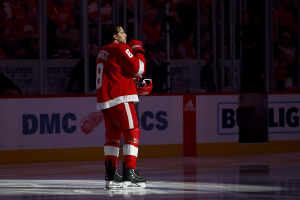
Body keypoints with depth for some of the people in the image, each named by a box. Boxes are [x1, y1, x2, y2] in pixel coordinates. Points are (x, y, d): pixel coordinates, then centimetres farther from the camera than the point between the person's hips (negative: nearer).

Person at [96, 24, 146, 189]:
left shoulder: (103, 52, 20)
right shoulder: (121, 49, -7)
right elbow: (138, 69, -13)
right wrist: (138, 50, 3)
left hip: (105, 100, 9)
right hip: (120, 99, -9)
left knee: (113, 135, 12)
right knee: (132, 134, -6)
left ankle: (110, 175, 8)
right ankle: (129, 174, -13)